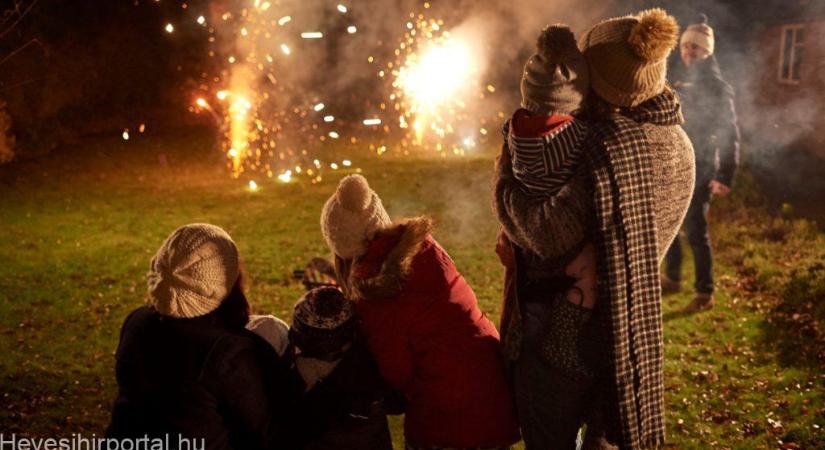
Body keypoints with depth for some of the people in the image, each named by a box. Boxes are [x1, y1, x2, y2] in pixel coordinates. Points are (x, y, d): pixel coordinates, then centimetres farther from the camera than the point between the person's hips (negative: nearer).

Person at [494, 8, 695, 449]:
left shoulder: (606, 145, -27)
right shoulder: (679, 145, 0)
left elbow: (550, 235, -29)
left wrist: (506, 178, -15)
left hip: (566, 330, -8)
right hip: (635, 331, 8)